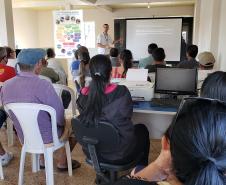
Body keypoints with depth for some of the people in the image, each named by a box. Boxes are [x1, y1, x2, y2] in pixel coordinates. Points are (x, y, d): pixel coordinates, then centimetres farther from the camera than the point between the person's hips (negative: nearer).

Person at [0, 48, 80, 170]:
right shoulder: (42, 85, -28)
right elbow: (59, 116, -23)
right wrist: (62, 122, 0)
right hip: (46, 137, -6)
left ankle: (43, 160, 37)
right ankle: (62, 162, 29)